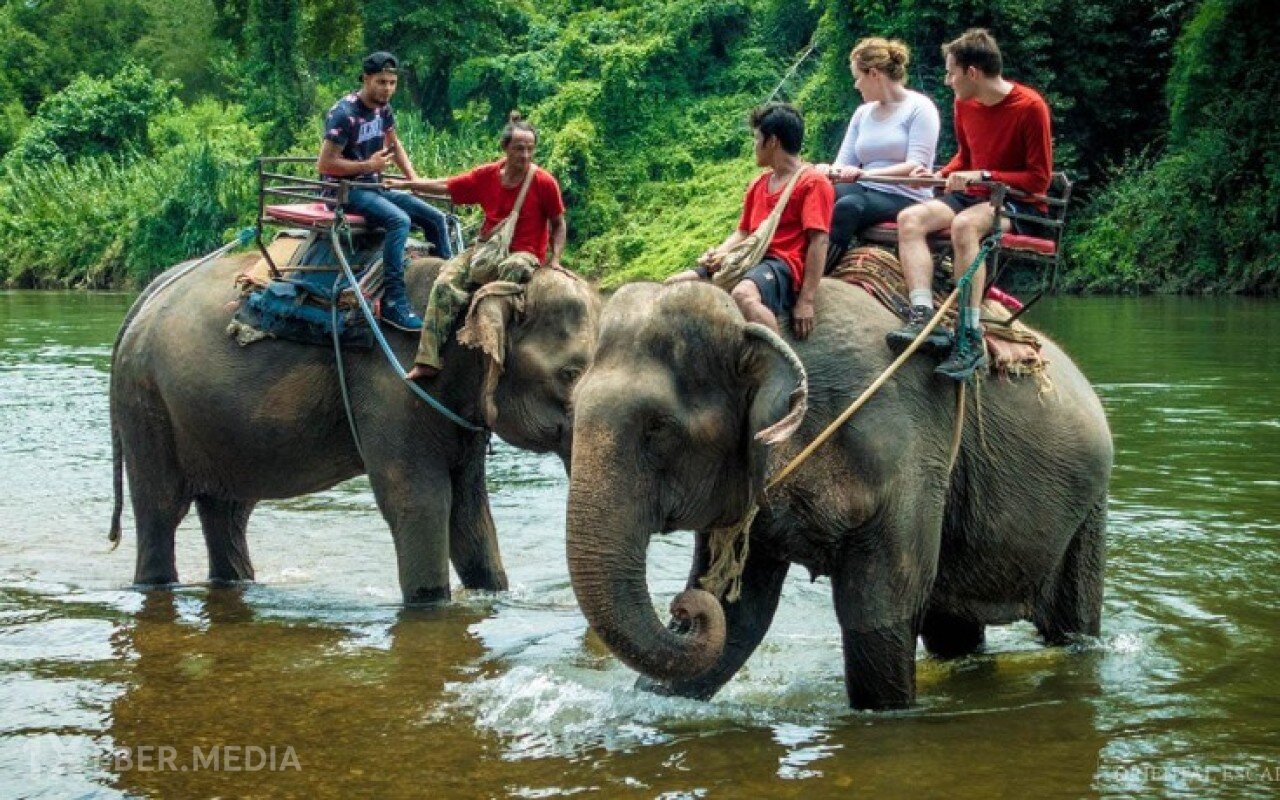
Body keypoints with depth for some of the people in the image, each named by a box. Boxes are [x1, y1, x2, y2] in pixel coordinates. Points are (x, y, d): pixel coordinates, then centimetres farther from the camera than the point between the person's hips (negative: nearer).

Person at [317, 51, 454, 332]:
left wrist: (414, 179, 9)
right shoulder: (344, 113, -19)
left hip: (373, 186, 8)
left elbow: (394, 144, 22)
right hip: (345, 189, -8)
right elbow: (325, 164, -20)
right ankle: (393, 303, -34)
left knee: (435, 217, -2)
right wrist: (369, 165, -18)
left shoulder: (383, 108, 5)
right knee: (400, 220, -32)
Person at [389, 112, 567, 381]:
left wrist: (555, 259, -10)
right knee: (446, 280, -18)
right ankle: (427, 361, -21)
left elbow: (559, 225, 2)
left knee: (513, 268, -41)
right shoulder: (487, 175, 2)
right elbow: (445, 186, 10)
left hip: (524, 255, -4)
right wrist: (406, 184, 9)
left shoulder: (544, 182, -7)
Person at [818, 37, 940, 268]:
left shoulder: (919, 108, -1)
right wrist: (830, 171, -13)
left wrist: (863, 174, -25)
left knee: (848, 206, -35)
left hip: (904, 197, -5)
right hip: (865, 192, 6)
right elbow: (845, 162, 13)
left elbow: (916, 167, -13)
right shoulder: (863, 113, 20)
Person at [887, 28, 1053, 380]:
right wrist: (939, 175, 3)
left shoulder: (1029, 107, -14)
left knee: (964, 225, -38)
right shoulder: (965, 104, 7)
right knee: (910, 218, -19)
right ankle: (923, 317, -33)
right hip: (973, 197, 7)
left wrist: (982, 176, -20)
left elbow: (1039, 179, -15)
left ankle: (970, 337, -39)